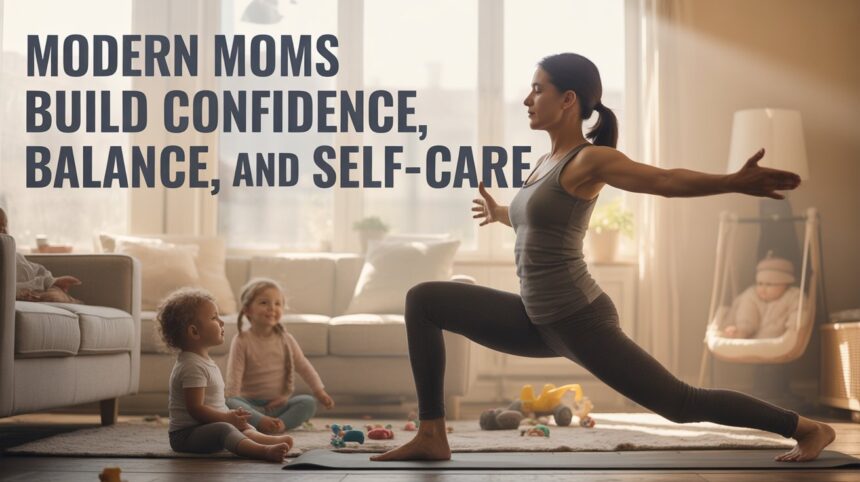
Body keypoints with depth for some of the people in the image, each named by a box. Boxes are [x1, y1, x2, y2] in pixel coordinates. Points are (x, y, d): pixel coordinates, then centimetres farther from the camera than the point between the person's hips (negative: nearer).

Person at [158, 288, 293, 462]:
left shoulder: (204, 362, 16)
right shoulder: (192, 367, -18)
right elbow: (196, 409, -25)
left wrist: (231, 415, 13)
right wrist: (228, 417, -21)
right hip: (186, 434, -12)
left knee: (244, 427, 12)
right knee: (223, 429, -33)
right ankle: (263, 450, -56)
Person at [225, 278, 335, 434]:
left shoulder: (286, 339, 7)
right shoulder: (242, 341, -4)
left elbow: (304, 366, 11)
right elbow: (234, 375, -12)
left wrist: (320, 392, 1)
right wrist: (232, 399, -25)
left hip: (280, 404, 3)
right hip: (250, 403, -3)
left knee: (309, 402, -22)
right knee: (227, 404, -33)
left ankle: (280, 424, -38)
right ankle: (262, 422, -46)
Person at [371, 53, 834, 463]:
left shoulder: (588, 160, -13)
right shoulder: (547, 163, 12)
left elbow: (667, 180, -25)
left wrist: (736, 182, -40)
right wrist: (498, 212, 52)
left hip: (579, 321, -8)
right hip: (537, 319, 8)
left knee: (681, 404, -1)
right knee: (423, 299, 4)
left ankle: (806, 428, 18)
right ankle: (432, 435, 1)